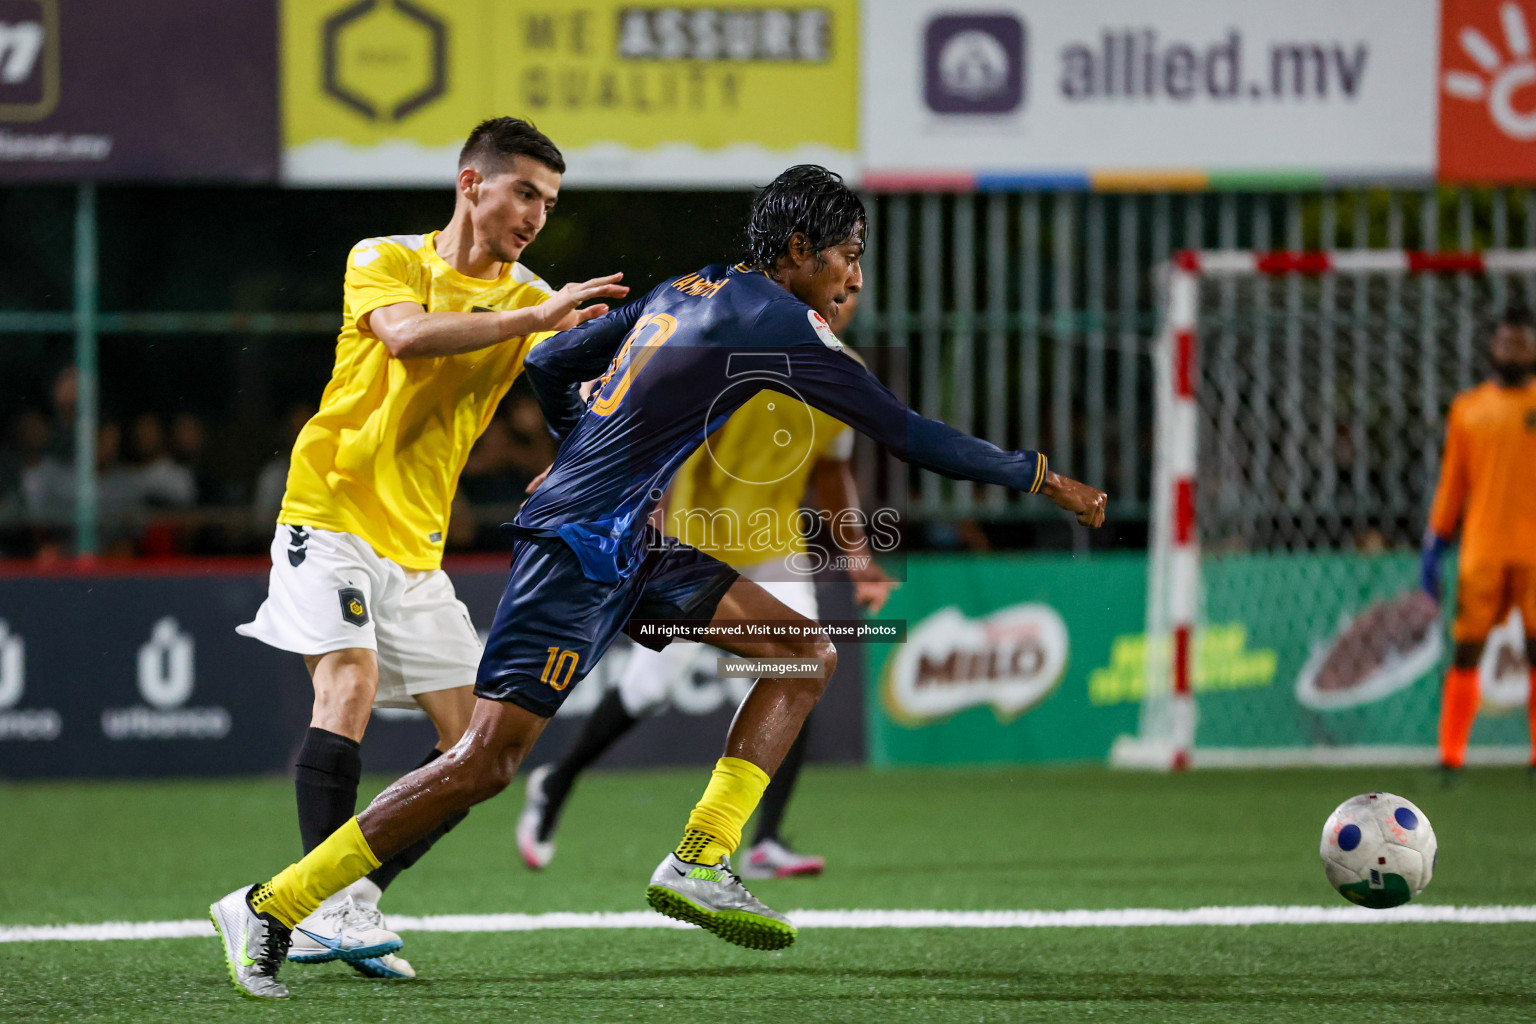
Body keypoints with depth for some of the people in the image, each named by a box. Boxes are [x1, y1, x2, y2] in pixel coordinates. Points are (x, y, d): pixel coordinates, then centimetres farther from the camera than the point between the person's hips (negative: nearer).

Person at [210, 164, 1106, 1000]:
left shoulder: (686, 292, 14)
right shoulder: (773, 319, -12)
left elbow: (549, 365, 21)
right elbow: (905, 431, -10)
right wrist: (1042, 480, -1)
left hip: (633, 549, 10)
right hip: (580, 547, -10)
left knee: (810, 655, 6)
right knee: (489, 760, -13)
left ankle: (700, 863, 0)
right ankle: (269, 906, -7)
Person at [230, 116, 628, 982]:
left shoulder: (527, 296, 8)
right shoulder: (385, 261, -3)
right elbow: (409, 334, -24)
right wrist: (535, 319, -30)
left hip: (417, 550, 5)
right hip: (330, 514, -5)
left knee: (475, 746, -2)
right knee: (350, 686, -24)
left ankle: (356, 902, 8)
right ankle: (327, 906, -25)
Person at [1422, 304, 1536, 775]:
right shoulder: (1468, 409, 12)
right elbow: (1451, 483, 15)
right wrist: (1433, 547, 10)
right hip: (1481, 550, 1)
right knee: (1465, 649, -3)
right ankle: (1450, 757, 0)